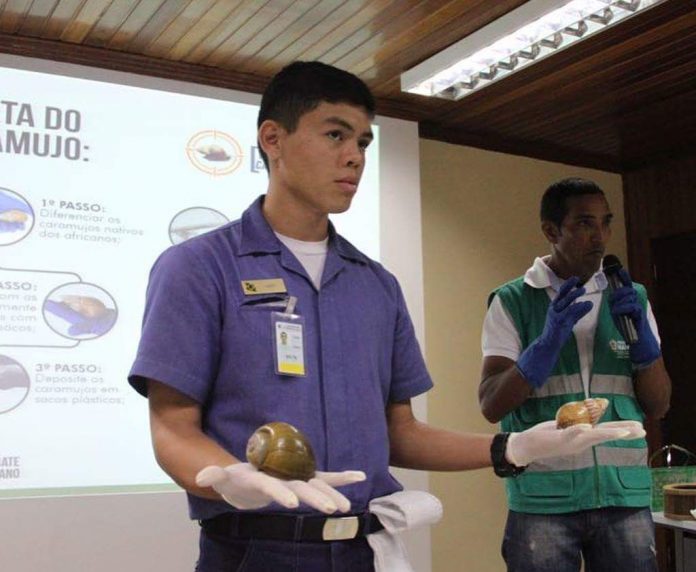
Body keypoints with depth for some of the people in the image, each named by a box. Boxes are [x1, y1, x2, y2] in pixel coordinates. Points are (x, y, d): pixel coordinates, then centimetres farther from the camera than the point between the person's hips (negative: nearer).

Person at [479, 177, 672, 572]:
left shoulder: (632, 298, 8)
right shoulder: (512, 302, -2)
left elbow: (658, 406, 8)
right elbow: (491, 406, -7)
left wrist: (641, 334, -8)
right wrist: (548, 340, -20)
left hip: (625, 494, 3)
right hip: (543, 498, -3)